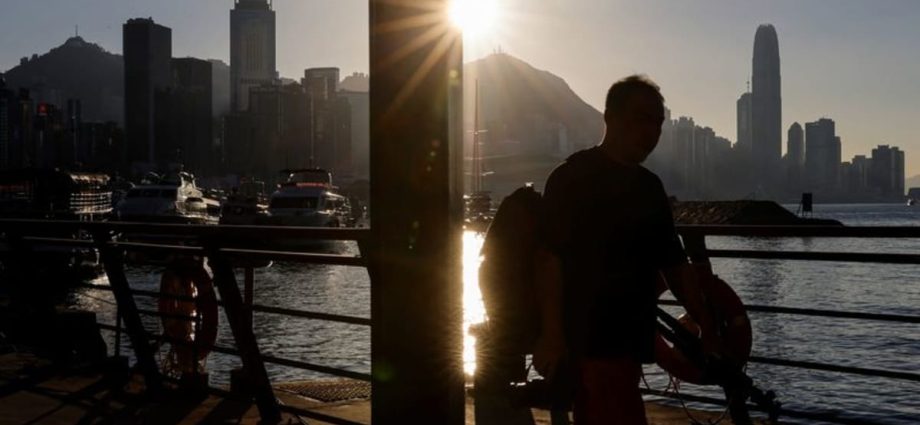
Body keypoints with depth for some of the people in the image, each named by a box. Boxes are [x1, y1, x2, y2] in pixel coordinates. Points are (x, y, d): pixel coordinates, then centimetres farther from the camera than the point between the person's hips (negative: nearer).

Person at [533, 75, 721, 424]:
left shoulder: (649, 187, 14)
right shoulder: (573, 177, -8)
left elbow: (675, 264, 15)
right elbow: (549, 258, -14)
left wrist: (708, 330, 10)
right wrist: (551, 336, -19)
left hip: (626, 341, 7)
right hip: (589, 340, -7)